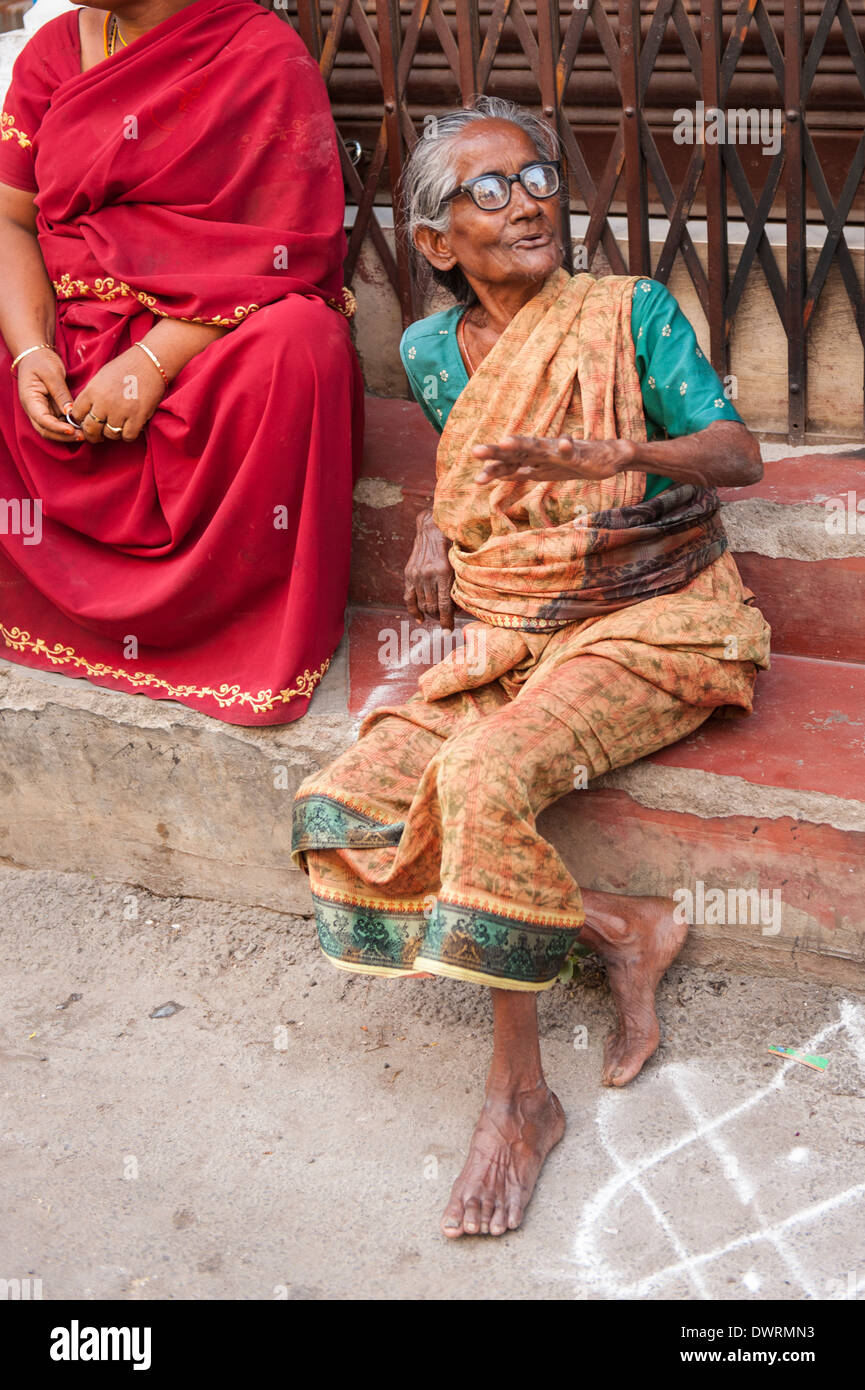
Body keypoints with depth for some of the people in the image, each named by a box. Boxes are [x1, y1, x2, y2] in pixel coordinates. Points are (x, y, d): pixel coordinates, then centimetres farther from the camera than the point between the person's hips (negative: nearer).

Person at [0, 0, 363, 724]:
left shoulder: (268, 59, -6)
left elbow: (278, 255, -15)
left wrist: (153, 363, -24)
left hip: (209, 345, -4)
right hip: (65, 333, 4)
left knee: (300, 346, -36)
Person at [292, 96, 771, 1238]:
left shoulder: (632, 312, -3)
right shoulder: (431, 352, 11)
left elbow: (739, 453, -12)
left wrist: (615, 455, -31)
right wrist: (438, 524, 10)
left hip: (653, 623, -5)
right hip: (506, 636, 6)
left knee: (483, 777, -33)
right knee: (342, 808, -17)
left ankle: (517, 1096, -19)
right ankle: (622, 930, -8)